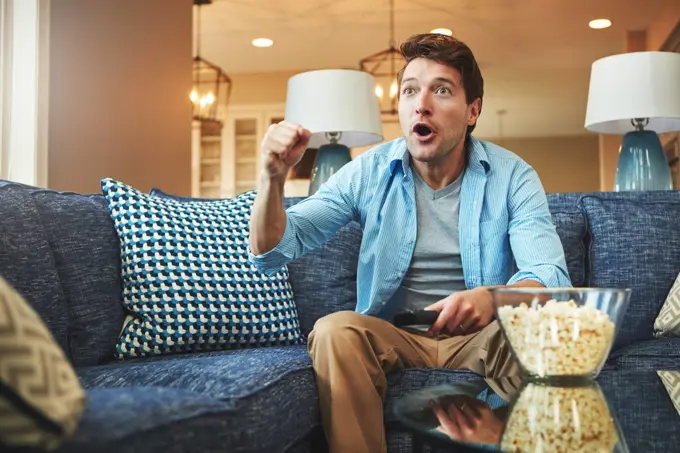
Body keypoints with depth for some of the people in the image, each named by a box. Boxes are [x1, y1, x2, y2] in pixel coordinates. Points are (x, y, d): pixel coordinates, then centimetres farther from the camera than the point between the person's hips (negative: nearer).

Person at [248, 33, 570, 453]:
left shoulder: (512, 176, -4)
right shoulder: (369, 173, -2)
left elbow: (550, 275, -17)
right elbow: (271, 252, -5)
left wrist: (492, 299, -41)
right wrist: (274, 178, -26)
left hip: (478, 337, 0)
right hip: (391, 336, 1)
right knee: (335, 331, -30)